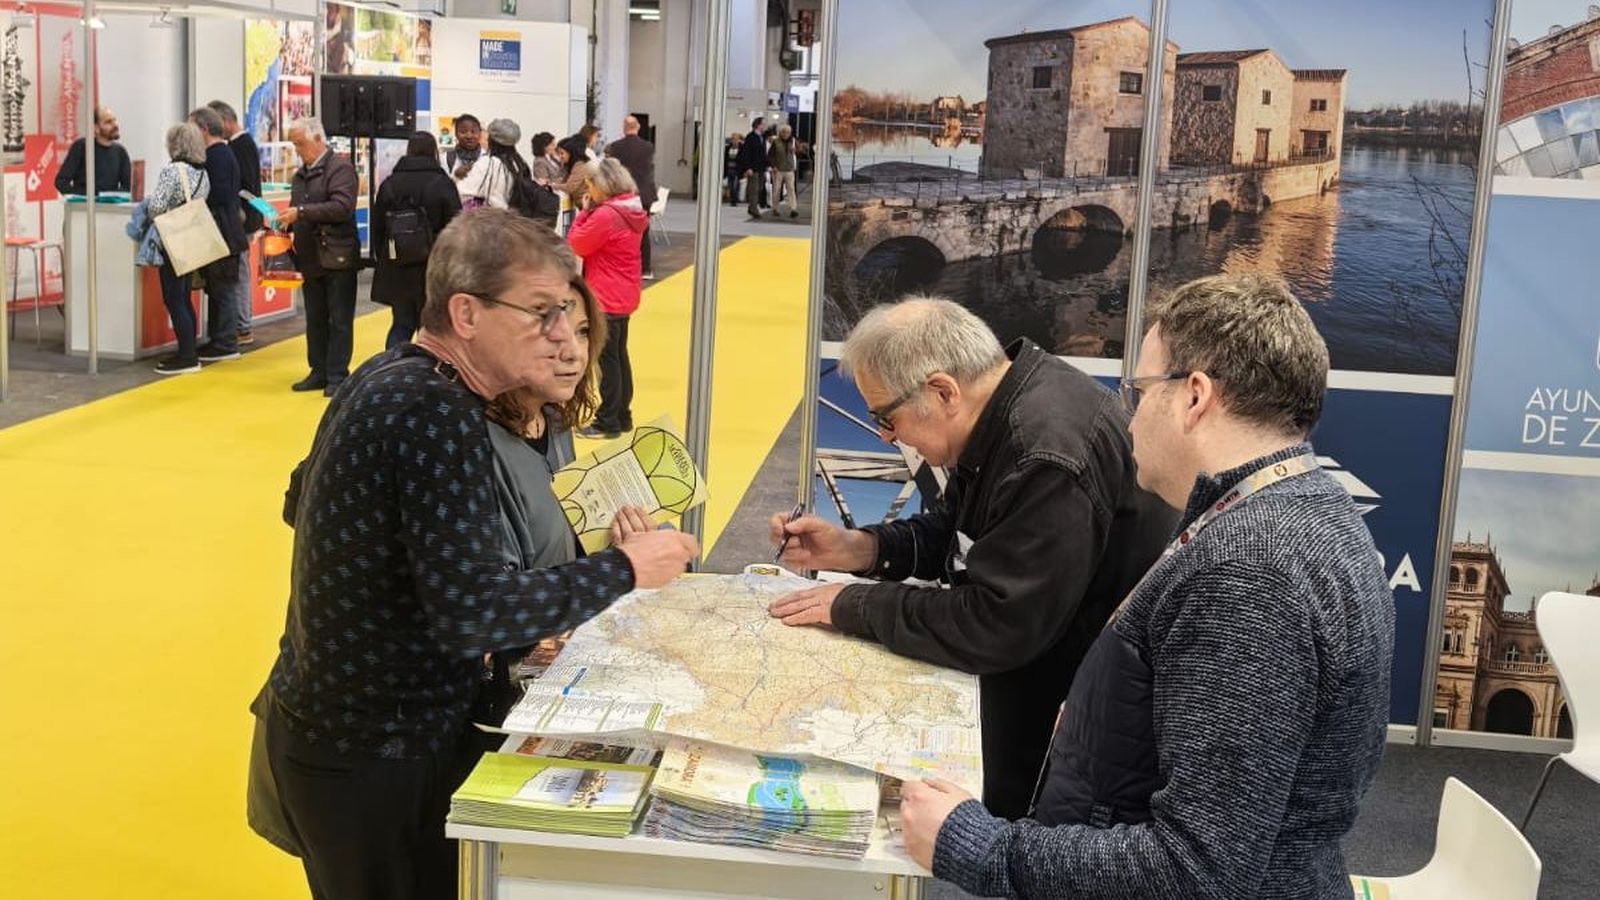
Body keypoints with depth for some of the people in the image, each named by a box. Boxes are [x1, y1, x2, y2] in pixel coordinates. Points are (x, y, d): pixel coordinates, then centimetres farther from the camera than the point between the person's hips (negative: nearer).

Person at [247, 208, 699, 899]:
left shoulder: (385, 376, 5)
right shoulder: (438, 415, -25)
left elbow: (300, 502, 20)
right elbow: (473, 613, -30)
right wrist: (624, 571, -22)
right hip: (373, 761, -9)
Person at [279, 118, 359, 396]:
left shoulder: (340, 168, -8)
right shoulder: (300, 175, 16)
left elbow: (342, 207, -21)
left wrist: (301, 212, -23)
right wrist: (285, 222, 4)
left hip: (337, 257, -8)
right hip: (310, 258, 8)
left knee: (339, 321, -2)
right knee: (315, 319, 12)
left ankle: (337, 376, 2)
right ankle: (319, 372, 19)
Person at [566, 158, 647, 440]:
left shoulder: (605, 215, -22)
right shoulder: (631, 210, 7)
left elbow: (576, 246, -11)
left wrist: (584, 211, -5)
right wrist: (591, 211, 3)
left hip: (606, 298, -9)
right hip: (623, 296, 9)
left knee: (607, 359, -3)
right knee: (619, 356, 16)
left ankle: (608, 423, 3)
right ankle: (623, 417, 23)